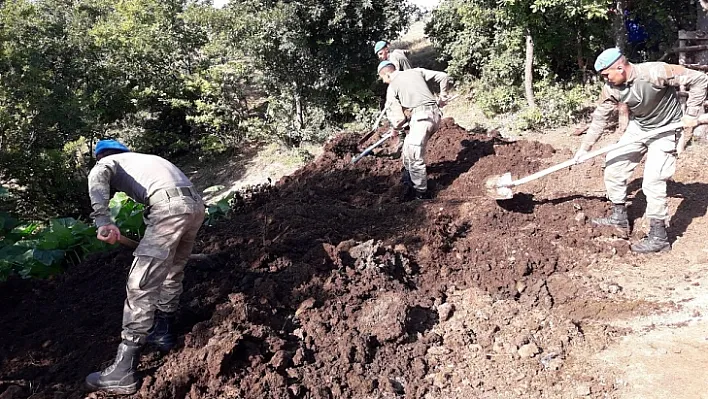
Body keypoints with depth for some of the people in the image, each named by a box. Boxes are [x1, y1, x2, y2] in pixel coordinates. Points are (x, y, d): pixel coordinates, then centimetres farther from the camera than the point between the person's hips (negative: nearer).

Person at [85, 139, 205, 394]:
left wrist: (103, 220, -21)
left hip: (169, 207, -8)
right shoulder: (145, 159, 40)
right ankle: (163, 332, 40)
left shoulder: (108, 161, 19)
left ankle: (124, 372, -3)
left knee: (141, 285, -5)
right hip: (196, 204, 8)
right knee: (172, 273, 25)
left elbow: (97, 178, -8)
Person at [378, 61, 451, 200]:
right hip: (435, 114, 7)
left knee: (415, 157, -2)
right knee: (408, 146, 23)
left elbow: (399, 117, -1)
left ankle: (421, 193, 3)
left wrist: (395, 129, 20)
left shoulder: (391, 88, 3)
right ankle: (409, 175, 36)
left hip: (421, 117, -7)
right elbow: (443, 77, 15)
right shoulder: (416, 71, 18)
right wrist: (442, 97, 26)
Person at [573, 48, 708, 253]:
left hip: (665, 131, -6)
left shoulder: (655, 73, -30)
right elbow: (600, 117, -2)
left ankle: (659, 237, 1)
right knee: (613, 165, 6)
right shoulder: (611, 88, -13)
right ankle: (619, 217, 23)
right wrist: (585, 147, -1)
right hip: (638, 128, 6)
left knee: (652, 181, -13)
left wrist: (691, 114, -21)